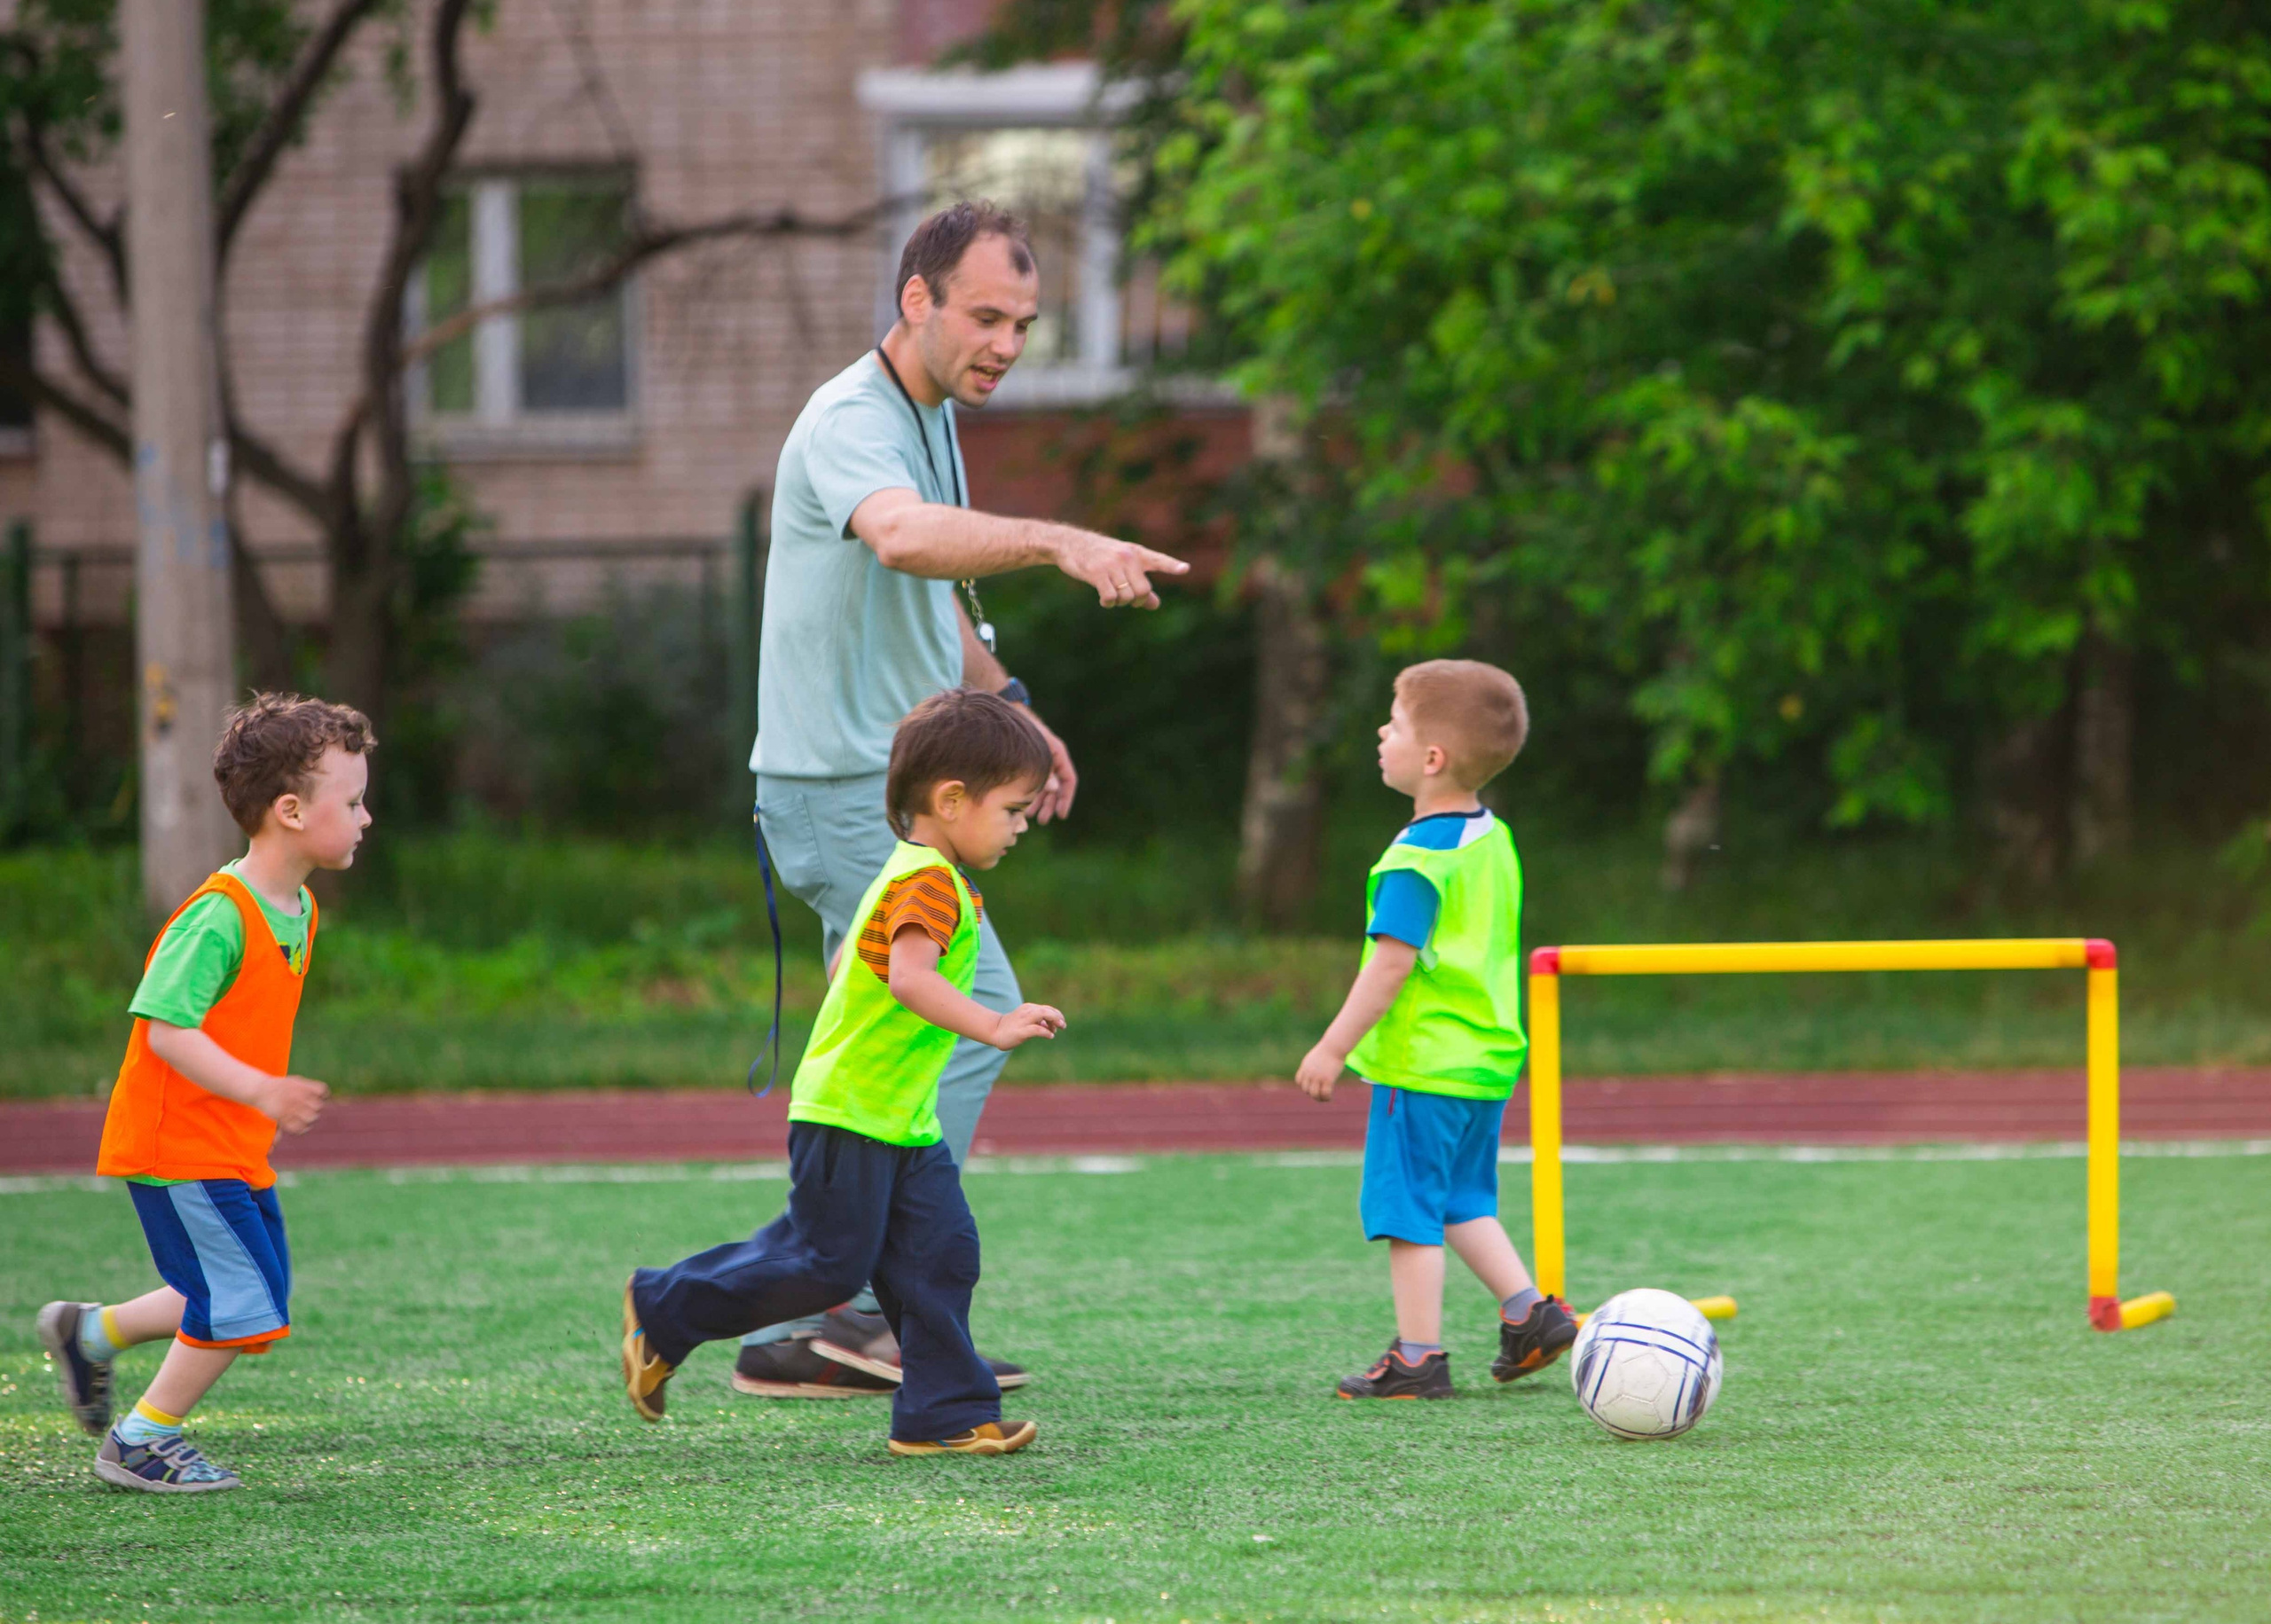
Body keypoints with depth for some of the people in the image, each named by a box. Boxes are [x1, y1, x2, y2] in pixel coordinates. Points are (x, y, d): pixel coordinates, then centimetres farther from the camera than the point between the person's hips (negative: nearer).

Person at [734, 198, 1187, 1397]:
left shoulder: (931, 418, 14)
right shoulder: (851, 422, -18)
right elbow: (901, 536, -42)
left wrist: (1004, 705, 21)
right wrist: (1059, 543, -54)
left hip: (885, 788, 10)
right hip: (843, 787, -10)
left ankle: (818, 1330, 15)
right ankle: (861, 1305, -15)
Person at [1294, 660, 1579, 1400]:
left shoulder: (1418, 860, -19)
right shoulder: (1492, 840, 9)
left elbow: (1393, 962, -22)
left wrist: (1334, 1047, -17)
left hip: (1422, 1063, -9)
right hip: (1488, 1057, 9)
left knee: (1406, 1209, -1)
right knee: (1463, 1201, 21)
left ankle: (1418, 1356, 1)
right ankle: (1529, 1310, 13)